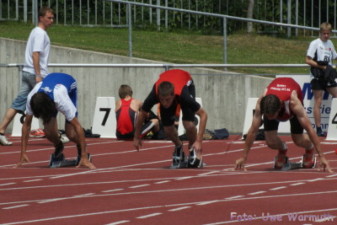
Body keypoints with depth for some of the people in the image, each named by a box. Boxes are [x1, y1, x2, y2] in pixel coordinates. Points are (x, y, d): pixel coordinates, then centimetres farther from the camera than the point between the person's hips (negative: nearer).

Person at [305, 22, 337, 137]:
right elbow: (308, 60, -10)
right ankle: (318, 129, -1)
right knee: (318, 102, -3)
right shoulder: (315, 43, -5)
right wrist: (322, 66, -18)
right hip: (318, 77, -6)